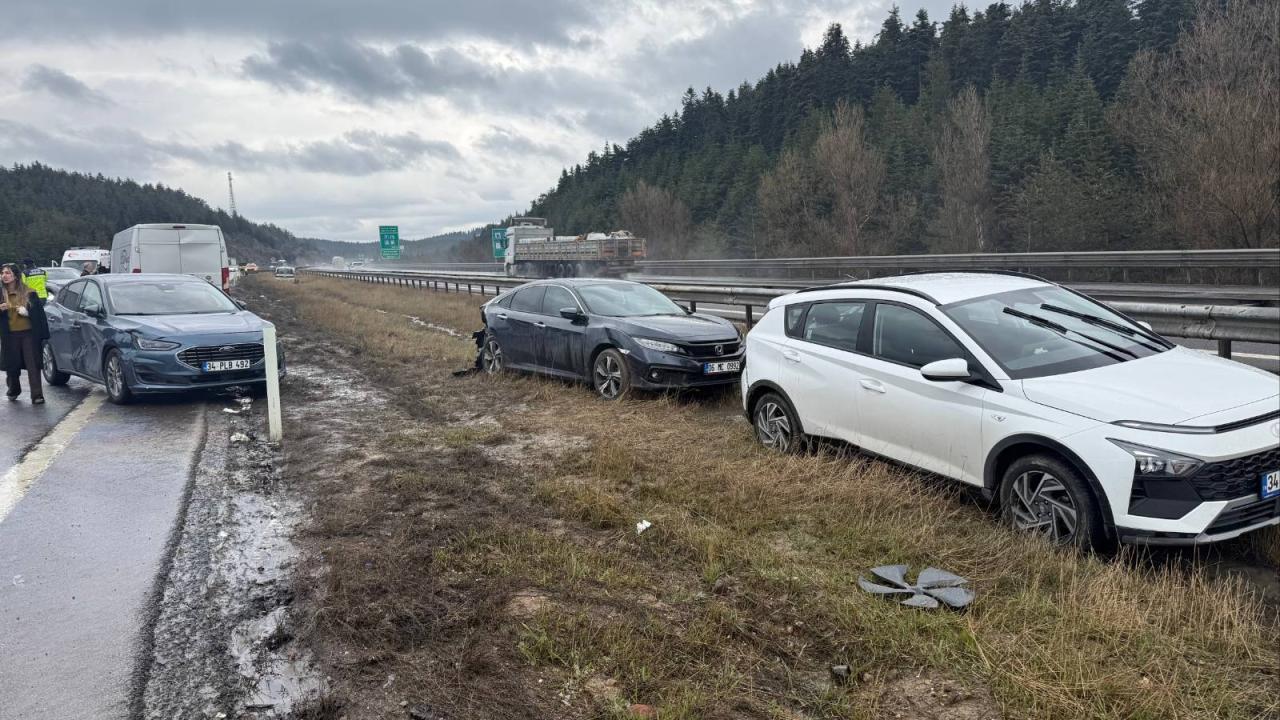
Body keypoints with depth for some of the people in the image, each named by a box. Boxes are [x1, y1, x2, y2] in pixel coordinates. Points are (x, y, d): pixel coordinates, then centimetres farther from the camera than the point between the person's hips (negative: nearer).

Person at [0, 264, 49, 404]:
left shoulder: (28, 293, 2)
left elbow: (39, 311, 3)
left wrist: (27, 312, -13)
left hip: (29, 333, -2)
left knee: (33, 364, -5)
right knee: (12, 365, 10)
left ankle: (37, 395, -5)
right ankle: (13, 390, 33)